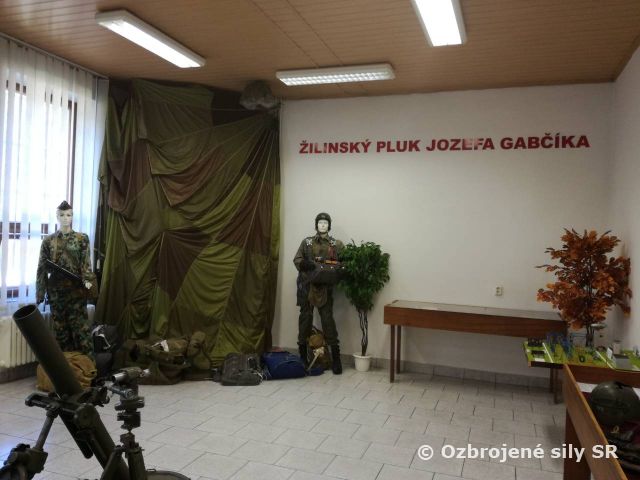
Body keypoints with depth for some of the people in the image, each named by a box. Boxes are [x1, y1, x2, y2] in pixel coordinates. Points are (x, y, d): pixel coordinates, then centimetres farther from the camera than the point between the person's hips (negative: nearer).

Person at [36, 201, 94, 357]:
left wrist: (88, 280, -20)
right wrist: (40, 293, 3)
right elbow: (42, 268, 7)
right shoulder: (48, 240, 8)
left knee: (81, 327, -4)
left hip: (76, 289, -2)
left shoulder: (82, 238, 3)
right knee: (60, 328, 7)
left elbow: (86, 263, -3)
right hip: (56, 290, 2)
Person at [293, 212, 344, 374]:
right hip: (307, 286, 1)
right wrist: (308, 264, -14)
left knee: (327, 318, -6)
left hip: (325, 287, -1)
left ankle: (335, 357, -1)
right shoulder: (306, 242, 10)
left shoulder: (337, 244, 9)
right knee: (305, 317, 6)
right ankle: (303, 354, 18)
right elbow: (297, 260, 5)